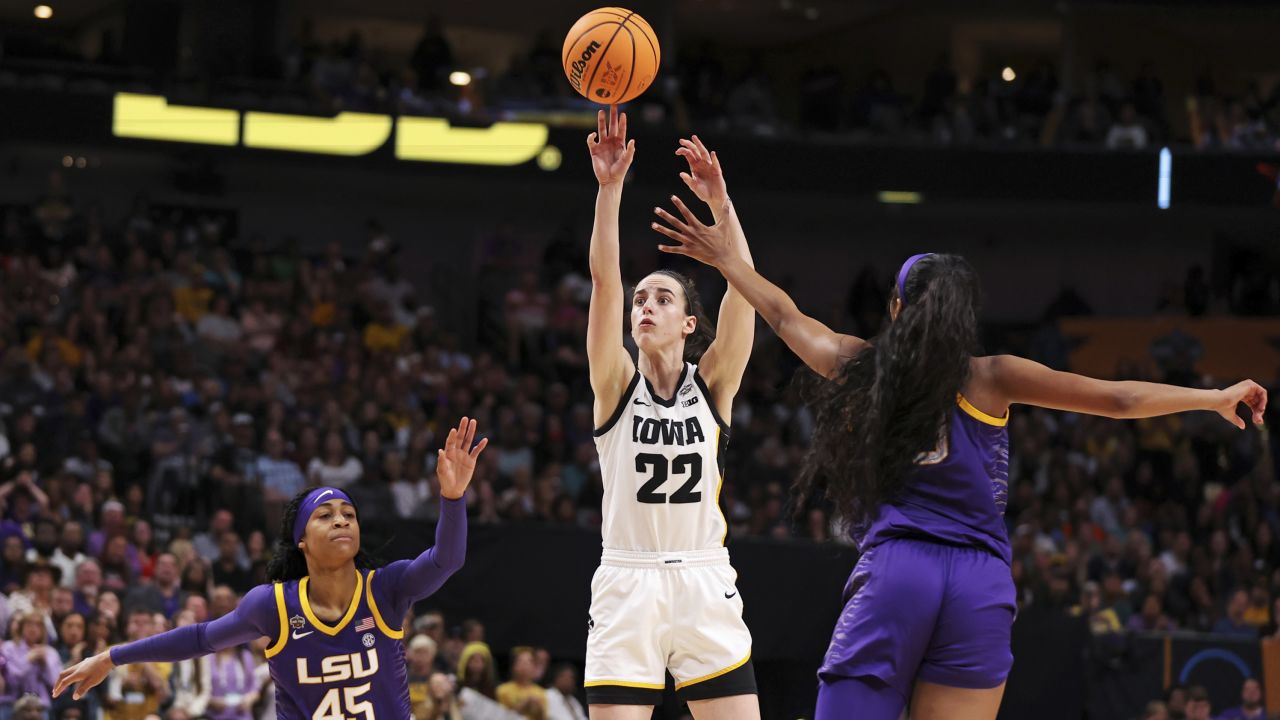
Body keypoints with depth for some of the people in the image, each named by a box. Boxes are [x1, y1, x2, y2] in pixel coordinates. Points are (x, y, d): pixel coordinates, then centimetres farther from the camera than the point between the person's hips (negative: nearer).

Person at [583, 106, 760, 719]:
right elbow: (604, 281, -8)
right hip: (626, 583, 0)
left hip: (704, 583, 1)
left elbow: (744, 287, -8)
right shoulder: (616, 383, 4)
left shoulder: (712, 382, 5)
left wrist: (720, 203, -19)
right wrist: (610, 187, -18)